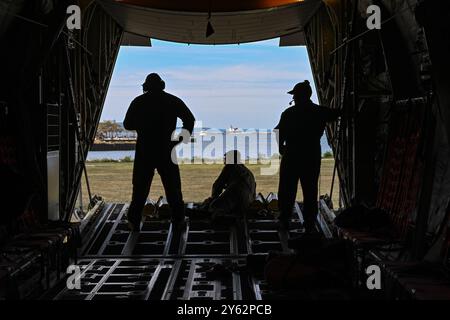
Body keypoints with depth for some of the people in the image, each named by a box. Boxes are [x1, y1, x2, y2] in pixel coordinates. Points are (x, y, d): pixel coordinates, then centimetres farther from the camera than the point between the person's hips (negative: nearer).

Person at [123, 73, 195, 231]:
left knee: (140, 188, 6)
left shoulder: (138, 102, 1)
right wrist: (182, 139, 7)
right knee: (172, 186, 10)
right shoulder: (173, 101, 1)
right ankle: (178, 219, 13)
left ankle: (134, 221, 5)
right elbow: (190, 119, 0)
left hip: (144, 151, 0)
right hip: (167, 151, 0)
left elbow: (127, 125, 6)